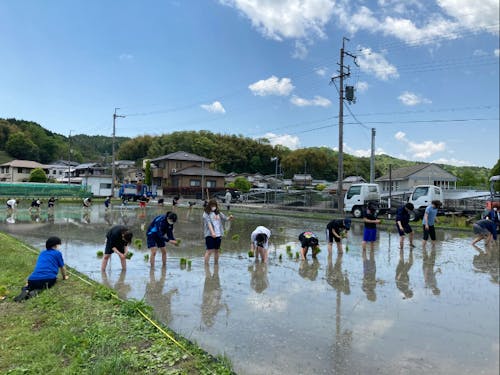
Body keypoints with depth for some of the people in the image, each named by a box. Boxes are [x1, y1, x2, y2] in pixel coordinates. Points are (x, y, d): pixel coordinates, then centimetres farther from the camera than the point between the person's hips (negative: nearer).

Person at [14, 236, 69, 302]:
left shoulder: (42, 253, 27)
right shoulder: (58, 253, 10)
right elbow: (62, 267, 18)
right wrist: (64, 277, 37)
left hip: (34, 278, 5)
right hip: (49, 278, -5)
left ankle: (26, 290, -4)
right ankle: (39, 289, -9)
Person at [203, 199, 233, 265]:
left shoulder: (218, 213, 13)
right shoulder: (206, 214, -2)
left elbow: (225, 218, 11)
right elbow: (208, 223, -13)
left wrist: (229, 217, -13)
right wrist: (212, 232, -24)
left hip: (218, 235, 5)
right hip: (209, 235, -5)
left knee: (216, 250, 12)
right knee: (209, 250, -6)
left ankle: (216, 264, 22)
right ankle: (206, 264, 0)